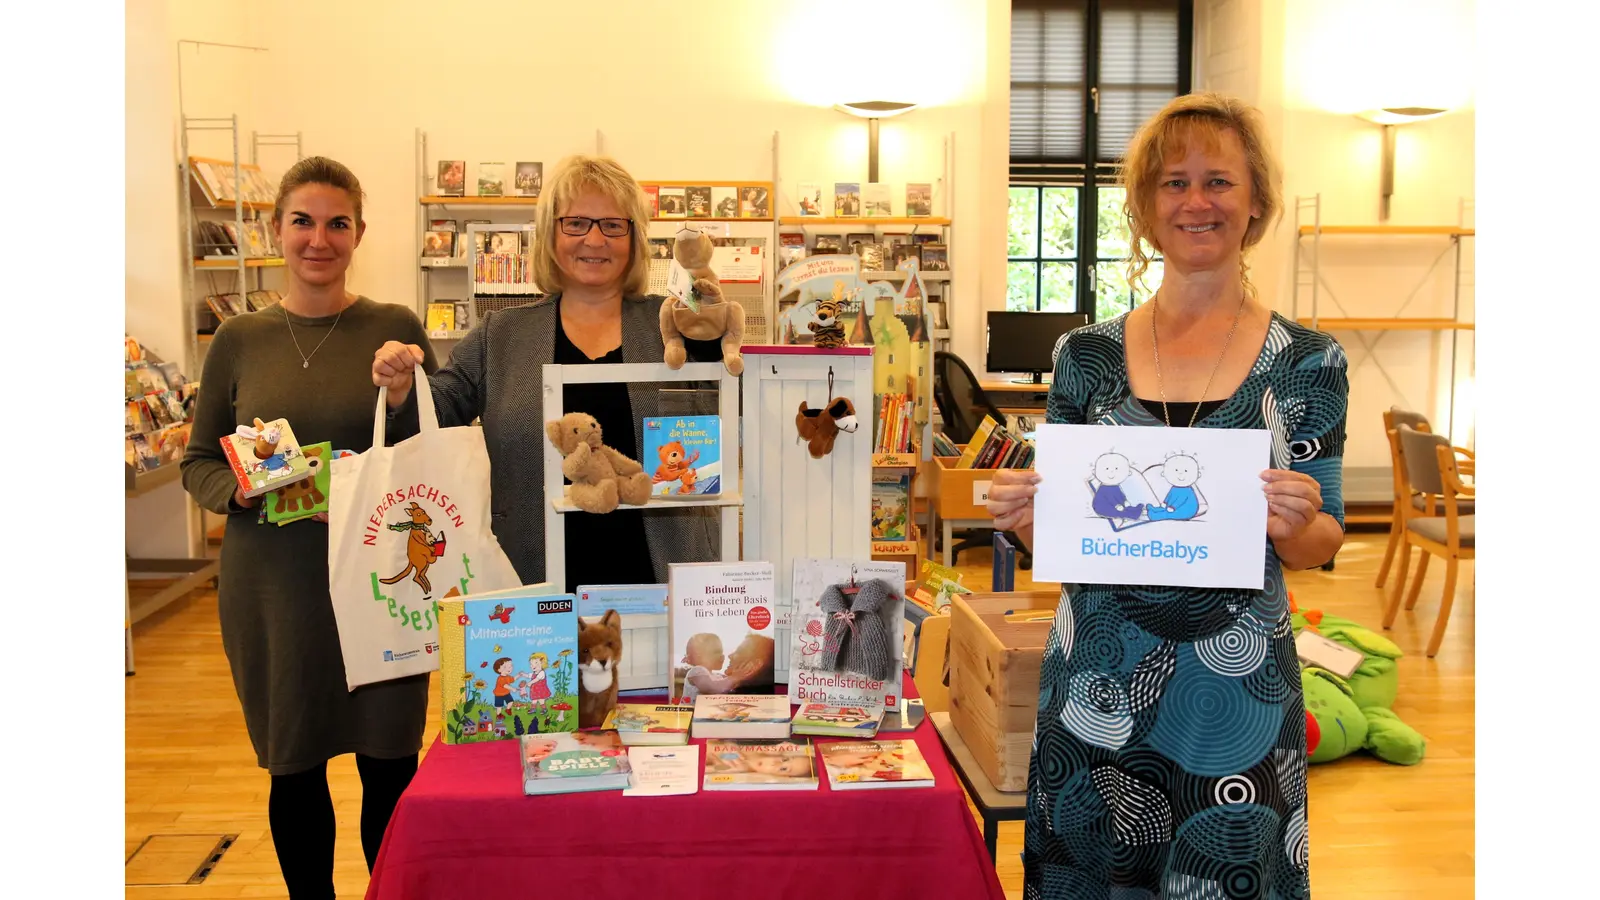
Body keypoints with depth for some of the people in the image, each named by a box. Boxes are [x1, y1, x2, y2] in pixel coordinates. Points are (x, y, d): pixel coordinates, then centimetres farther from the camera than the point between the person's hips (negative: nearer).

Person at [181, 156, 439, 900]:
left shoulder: (395, 329, 0)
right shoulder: (239, 340, 5)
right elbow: (198, 462, 9)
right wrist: (237, 488, -11)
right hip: (272, 581, 2)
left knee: (390, 763, 6)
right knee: (293, 766, 13)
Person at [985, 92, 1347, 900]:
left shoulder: (1306, 362, -1)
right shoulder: (1087, 356, 2)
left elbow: (1321, 547, 2)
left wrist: (1295, 524, -19)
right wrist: (1024, 516, -13)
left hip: (1237, 683, -1)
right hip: (1096, 677, 2)